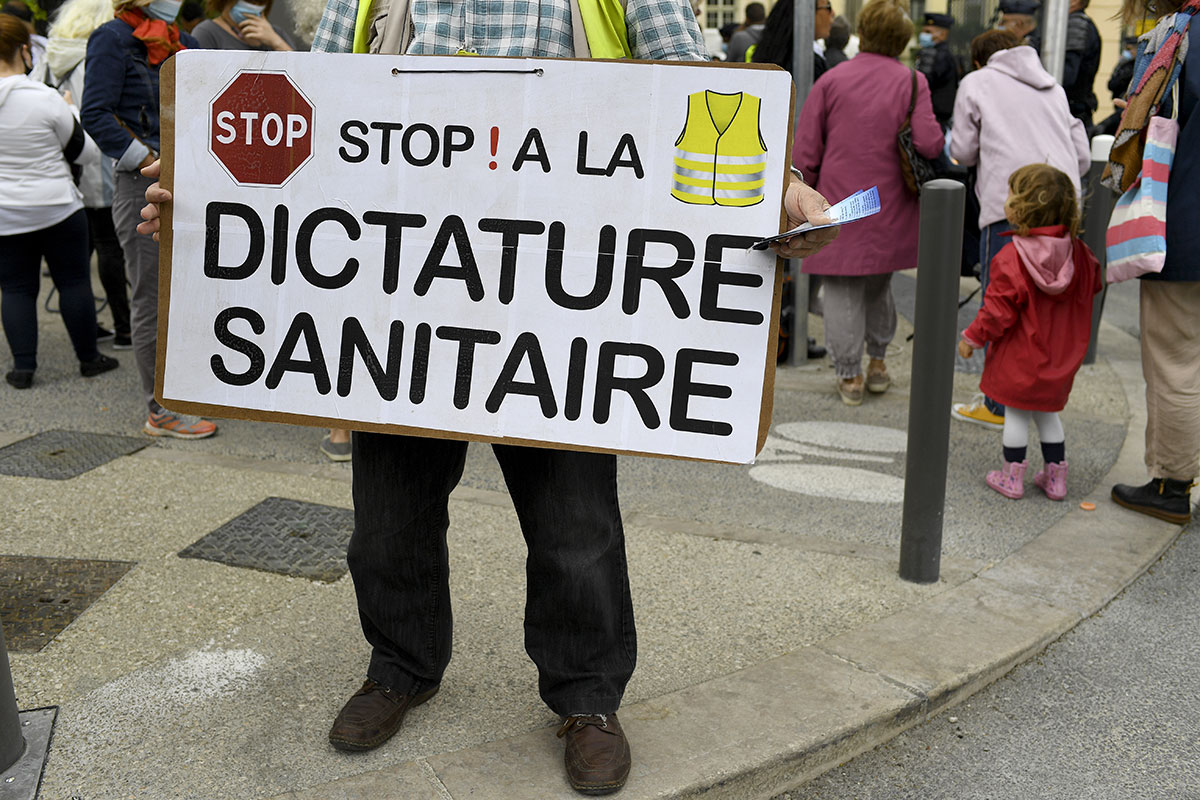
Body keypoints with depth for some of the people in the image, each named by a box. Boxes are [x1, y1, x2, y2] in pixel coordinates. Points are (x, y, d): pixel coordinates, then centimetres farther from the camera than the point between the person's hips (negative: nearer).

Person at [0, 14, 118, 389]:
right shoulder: (46, 99, -16)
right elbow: (86, 152, -5)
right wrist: (71, 115, 10)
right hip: (57, 208, -3)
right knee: (74, 281, 10)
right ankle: (89, 358, 18)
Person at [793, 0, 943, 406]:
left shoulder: (831, 80, -2)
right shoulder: (911, 81, -2)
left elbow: (805, 151, -2)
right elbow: (929, 143, -13)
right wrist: (939, 139, 10)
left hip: (839, 204, -2)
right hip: (889, 205, 2)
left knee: (843, 290, 5)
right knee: (879, 283, 21)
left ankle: (849, 375, 8)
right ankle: (877, 362, 30)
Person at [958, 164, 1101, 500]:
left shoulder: (1012, 257, -22)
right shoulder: (1076, 251, -4)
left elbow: (999, 309, -20)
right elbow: (1094, 284, 13)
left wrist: (972, 337, -8)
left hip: (1019, 356, -6)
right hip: (1058, 357, 6)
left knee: (1016, 412, 6)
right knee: (1047, 411, 19)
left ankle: (1012, 476, 15)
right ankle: (1055, 476, 25)